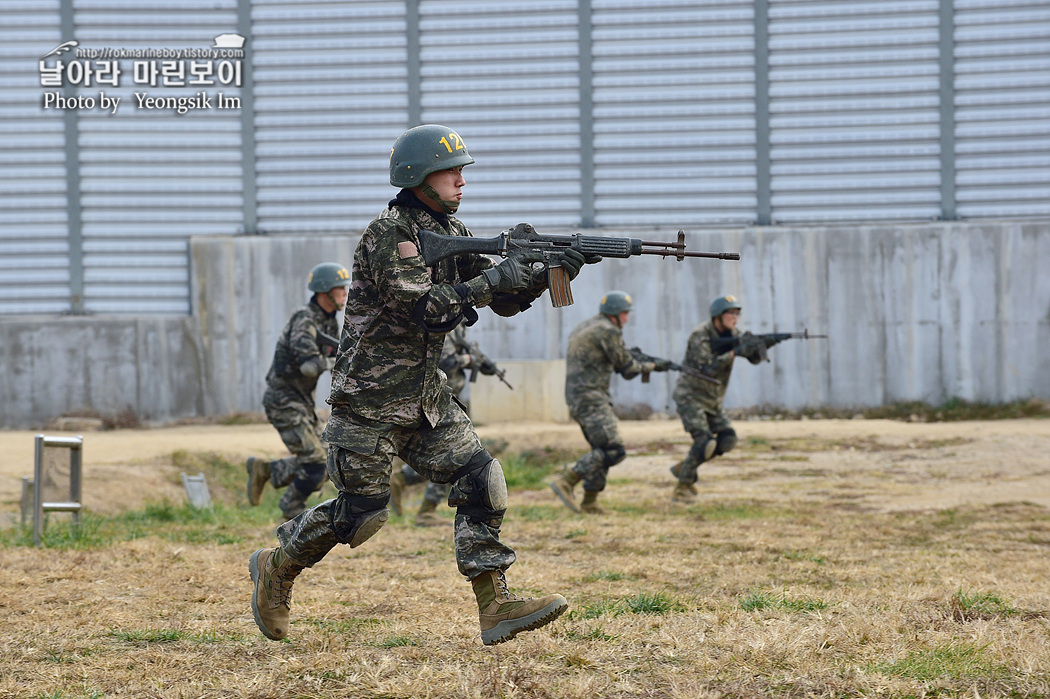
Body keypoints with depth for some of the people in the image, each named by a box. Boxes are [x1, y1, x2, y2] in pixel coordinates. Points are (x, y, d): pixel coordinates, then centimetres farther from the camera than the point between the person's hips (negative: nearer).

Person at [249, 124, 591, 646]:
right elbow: (423, 308, -27)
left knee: (480, 480, -6)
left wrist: (545, 275, -9)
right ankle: (276, 568, 21)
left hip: (426, 396, 8)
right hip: (369, 398, -8)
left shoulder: (450, 231, 9)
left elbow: (503, 301, 10)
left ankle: (495, 607, -7)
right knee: (361, 511, -3)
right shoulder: (388, 234, -16)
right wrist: (494, 278, -28)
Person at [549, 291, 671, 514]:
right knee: (613, 451, -15)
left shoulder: (582, 328, 20)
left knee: (601, 450, 16)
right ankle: (566, 481, -20)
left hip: (576, 399, 10)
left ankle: (589, 503, 15)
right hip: (591, 400, -10)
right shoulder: (608, 331, -9)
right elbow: (627, 369, -4)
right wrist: (653, 366, 12)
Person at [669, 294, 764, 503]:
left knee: (727, 440, -5)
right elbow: (708, 367, -28)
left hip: (712, 400, 7)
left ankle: (683, 467, 11)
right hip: (690, 396, -7)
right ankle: (682, 488, -10)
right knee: (704, 441, -20)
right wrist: (735, 353, -34)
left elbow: (755, 358, -4)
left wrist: (757, 348, -28)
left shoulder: (733, 334, 2)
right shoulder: (700, 335, -19)